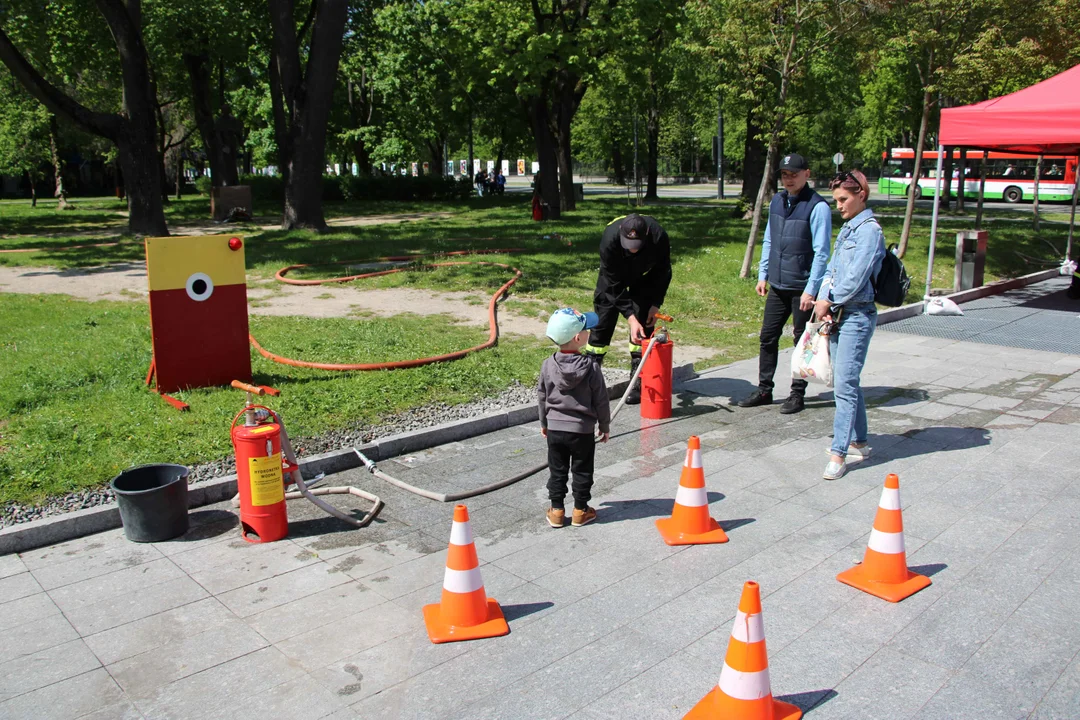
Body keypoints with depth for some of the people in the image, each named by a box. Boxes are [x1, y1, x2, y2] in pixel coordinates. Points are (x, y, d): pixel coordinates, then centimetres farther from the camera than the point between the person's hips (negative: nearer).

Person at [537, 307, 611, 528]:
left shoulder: (548, 366, -7)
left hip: (555, 428, 3)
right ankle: (580, 511, 22)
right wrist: (605, 426, 6)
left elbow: (542, 397, 4)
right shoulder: (591, 368, -16)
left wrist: (544, 423, 18)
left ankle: (557, 510, 20)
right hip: (582, 430, -2)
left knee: (557, 471, 15)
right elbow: (601, 400, -8)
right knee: (582, 471, 13)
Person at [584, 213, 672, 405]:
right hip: (614, 276, -1)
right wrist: (630, 317, -36)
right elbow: (614, 285, -32)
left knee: (643, 323, -8)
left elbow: (663, 272, -15)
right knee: (602, 321, -3)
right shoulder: (610, 239, -39)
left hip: (644, 278, 1)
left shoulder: (658, 237, -35)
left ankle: (638, 383, -2)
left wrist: (655, 304, -18)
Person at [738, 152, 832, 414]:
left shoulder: (817, 207, -13)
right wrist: (762, 275, 13)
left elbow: (821, 252, -15)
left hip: (803, 289, -6)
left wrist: (811, 289, -18)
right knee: (767, 337, 10)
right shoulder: (776, 201, 8)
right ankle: (764, 390, 21)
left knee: (803, 342, 6)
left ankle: (798, 394, 17)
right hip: (777, 286, 6)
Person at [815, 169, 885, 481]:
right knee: (846, 383, 15)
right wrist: (823, 300, -3)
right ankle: (859, 443, 26)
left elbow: (855, 278, -18)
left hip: (856, 317, -9)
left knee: (844, 385, -10)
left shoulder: (869, 230, -12)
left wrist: (829, 303, -7)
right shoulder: (847, 228, 15)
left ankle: (839, 453, -7)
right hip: (838, 315, 9)